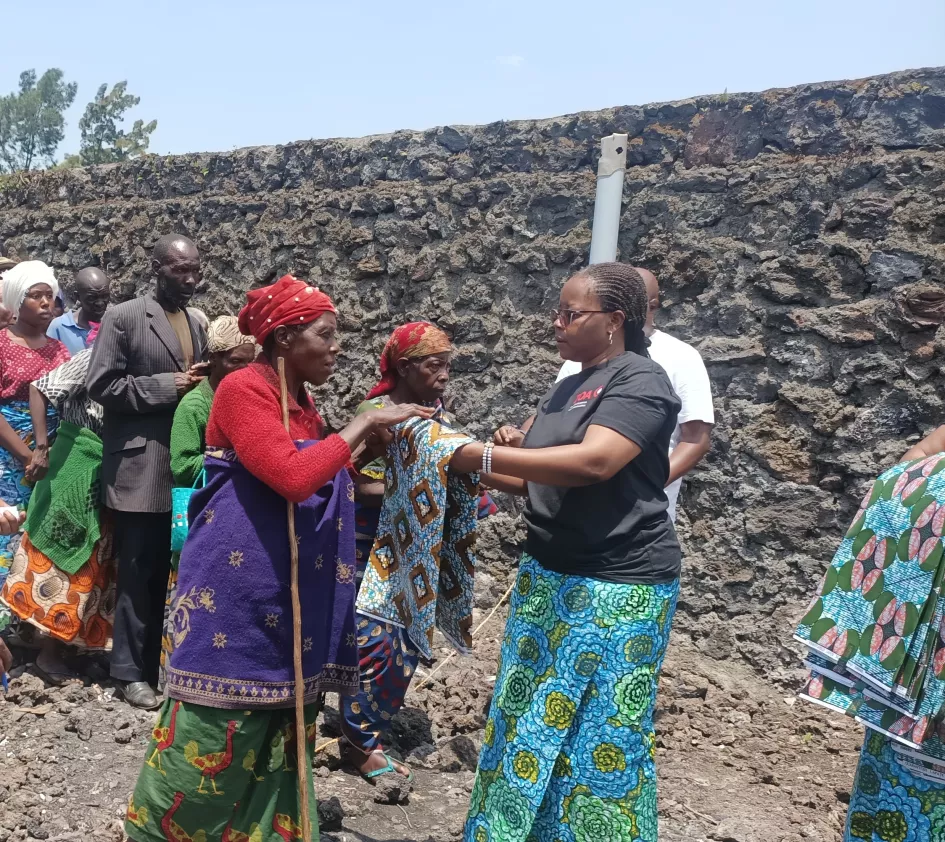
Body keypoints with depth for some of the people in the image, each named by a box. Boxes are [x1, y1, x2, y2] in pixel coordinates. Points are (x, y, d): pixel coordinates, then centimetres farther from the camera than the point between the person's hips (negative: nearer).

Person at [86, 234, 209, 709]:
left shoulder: (196, 325, 14)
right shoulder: (123, 317, -6)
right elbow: (101, 386, -11)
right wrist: (167, 385, -16)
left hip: (185, 466, 6)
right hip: (139, 467, -6)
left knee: (171, 572, 13)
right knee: (138, 574, 2)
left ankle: (163, 660, 26)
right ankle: (131, 670, 15)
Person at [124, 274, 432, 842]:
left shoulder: (300, 400, 12)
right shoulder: (244, 389, -15)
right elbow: (292, 478, -28)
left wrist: (366, 450, 4)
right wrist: (363, 424, -20)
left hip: (287, 588, 9)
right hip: (238, 582, -8)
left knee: (277, 718, 15)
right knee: (216, 727, 2)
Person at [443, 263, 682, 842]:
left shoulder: (640, 380, -12)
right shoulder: (570, 388, 13)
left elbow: (592, 462, -27)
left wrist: (483, 455, -23)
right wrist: (478, 470, 4)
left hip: (618, 586, -8)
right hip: (550, 576, 8)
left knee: (597, 735, 2)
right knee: (528, 720, 14)